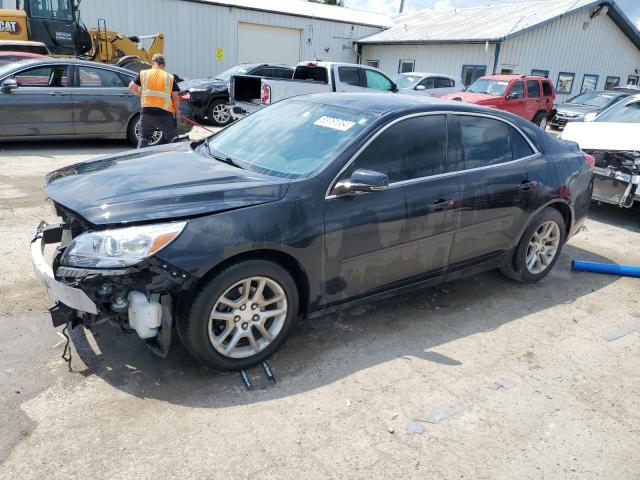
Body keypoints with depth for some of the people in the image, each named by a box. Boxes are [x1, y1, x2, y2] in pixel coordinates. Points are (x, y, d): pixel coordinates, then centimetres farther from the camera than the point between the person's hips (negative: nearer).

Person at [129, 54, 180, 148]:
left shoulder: (143, 74, 6)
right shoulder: (170, 77, 3)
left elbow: (132, 87, 12)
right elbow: (175, 98, 0)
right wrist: (176, 111, 14)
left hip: (147, 112, 2)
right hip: (165, 113, -1)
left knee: (144, 139, 13)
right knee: (172, 138, 10)